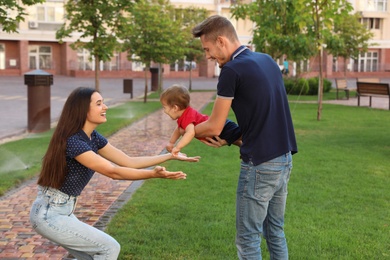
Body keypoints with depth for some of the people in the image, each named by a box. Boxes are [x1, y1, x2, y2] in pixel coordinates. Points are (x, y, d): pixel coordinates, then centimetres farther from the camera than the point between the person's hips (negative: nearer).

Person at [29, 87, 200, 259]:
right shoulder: (74, 142, -24)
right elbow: (113, 172, -25)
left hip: (61, 211, 9)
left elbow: (129, 162, 5)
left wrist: (171, 156, 4)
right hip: (49, 214, -9)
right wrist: (154, 174, -32)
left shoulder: (93, 137, 4)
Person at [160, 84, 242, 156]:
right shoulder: (184, 115, 7)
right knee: (236, 140, 31)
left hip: (223, 128, -11)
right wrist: (171, 143, 17)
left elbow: (190, 133, -46)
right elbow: (178, 130, 25)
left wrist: (178, 147, -47)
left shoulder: (187, 117, -28)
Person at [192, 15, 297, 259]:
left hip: (260, 165, -8)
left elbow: (213, 127, -9)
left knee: (248, 238, 4)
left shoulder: (232, 70, -14)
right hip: (285, 159, 8)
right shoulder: (267, 60, 10)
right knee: (275, 230, 19)